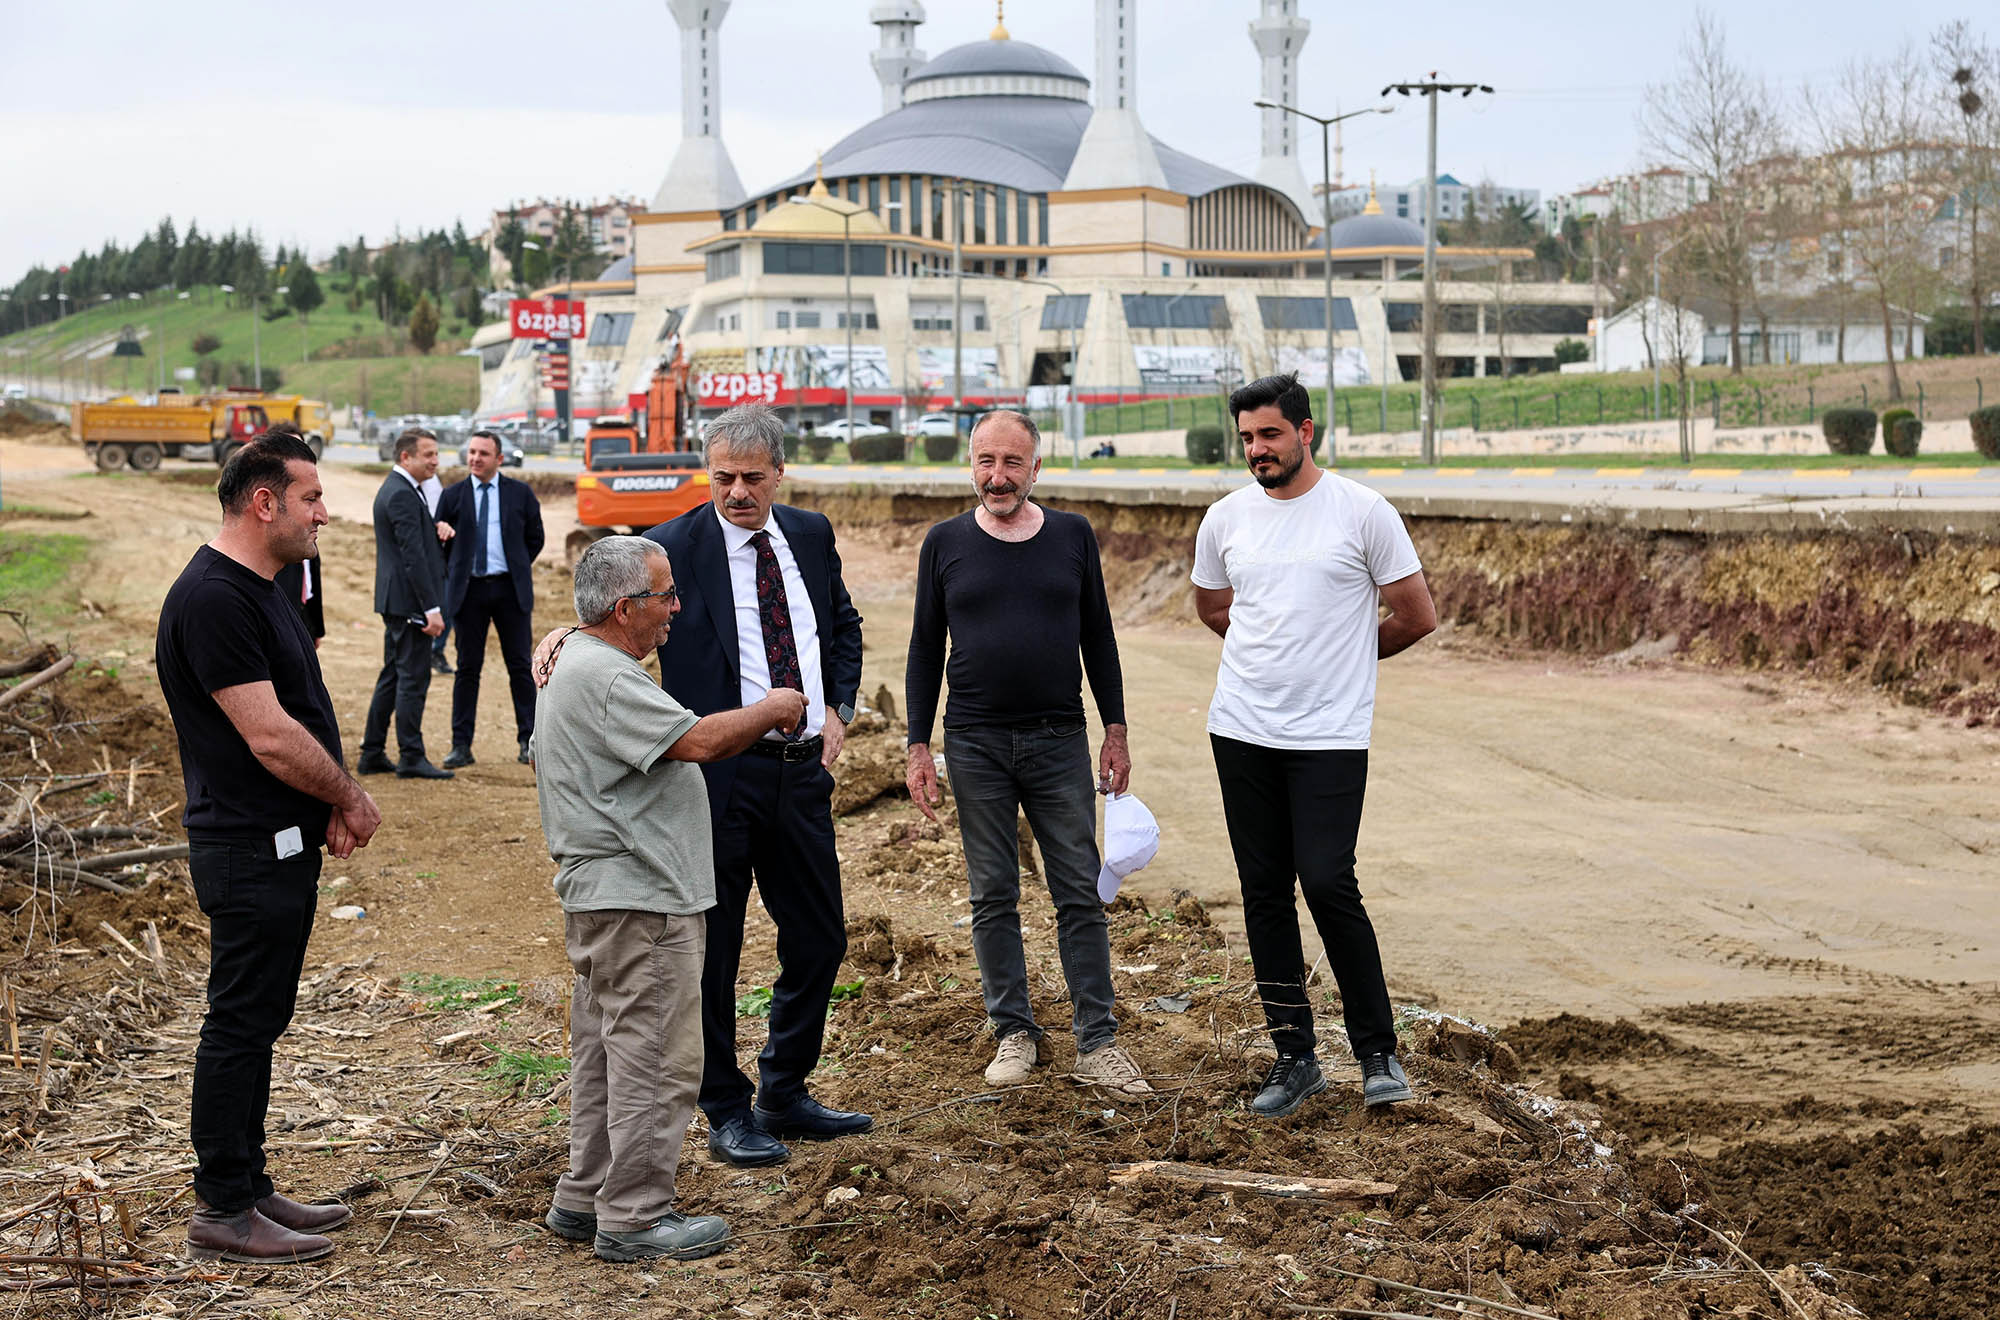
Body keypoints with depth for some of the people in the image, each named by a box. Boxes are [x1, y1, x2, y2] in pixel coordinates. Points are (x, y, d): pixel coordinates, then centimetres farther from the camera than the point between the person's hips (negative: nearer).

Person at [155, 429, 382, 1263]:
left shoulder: (262, 590, 13)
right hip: (248, 851, -10)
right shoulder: (212, 598, -19)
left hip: (285, 843, 10)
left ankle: (248, 1186, 25)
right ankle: (222, 1214, 6)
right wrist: (353, 799, -9)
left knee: (258, 1021, 15)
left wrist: (332, 807, 4)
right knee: (241, 1023, -2)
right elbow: (269, 737, -23)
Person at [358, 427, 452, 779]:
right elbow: (413, 556, -22)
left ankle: (372, 754, 19)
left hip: (395, 601, 11)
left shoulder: (393, 488, 16)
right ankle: (411, 757, -1)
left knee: (392, 676, 15)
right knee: (413, 677, -5)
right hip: (409, 601, -11)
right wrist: (432, 608, -22)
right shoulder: (403, 495, -17)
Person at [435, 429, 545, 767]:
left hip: (510, 589, 0)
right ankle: (461, 745, 6)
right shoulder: (452, 496, 5)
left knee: (520, 666, 1)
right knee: (467, 668, 3)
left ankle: (528, 742, 7)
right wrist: (455, 577, -2)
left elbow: (535, 538, 13)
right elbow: (439, 542, 9)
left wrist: (516, 569, 9)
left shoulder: (520, 494, 5)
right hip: (469, 590, 0)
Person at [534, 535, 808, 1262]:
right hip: (638, 902, -11)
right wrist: (774, 708, -11)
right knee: (655, 1059, -5)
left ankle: (584, 1199, 25)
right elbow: (698, 741, -26)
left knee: (607, 1053, 17)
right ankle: (634, 1218, 1)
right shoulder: (602, 677, -19)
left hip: (602, 897, 11)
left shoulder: (580, 657, 16)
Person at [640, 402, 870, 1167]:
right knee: (712, 951, 3)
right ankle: (726, 1114, 18)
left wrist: (838, 709, 9)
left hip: (802, 766, 6)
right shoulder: (673, 549, -8)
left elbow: (844, 625, 22)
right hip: (720, 774, -6)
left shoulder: (811, 536, 9)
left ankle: (783, 1096, 30)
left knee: (819, 938, 13)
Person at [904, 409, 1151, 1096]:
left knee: (1080, 894, 0)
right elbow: (924, 649, 6)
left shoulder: (1073, 535, 5)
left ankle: (1097, 1042, 6)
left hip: (1059, 741, 0)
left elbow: (1098, 637, 10)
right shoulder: (945, 543, 3)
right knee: (993, 897, 6)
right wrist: (919, 747, 1)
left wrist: (1115, 730, 6)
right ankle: (1015, 1033, 16)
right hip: (977, 745, 0)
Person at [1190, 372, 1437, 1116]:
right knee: (1265, 894, 6)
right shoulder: (1225, 519, 6)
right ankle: (1295, 1058, 16)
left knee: (1328, 886, -12)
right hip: (1241, 732, 4)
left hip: (1331, 737, -4)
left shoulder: (1361, 512, -5)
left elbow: (1416, 617, 1)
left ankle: (1378, 1052, 4)